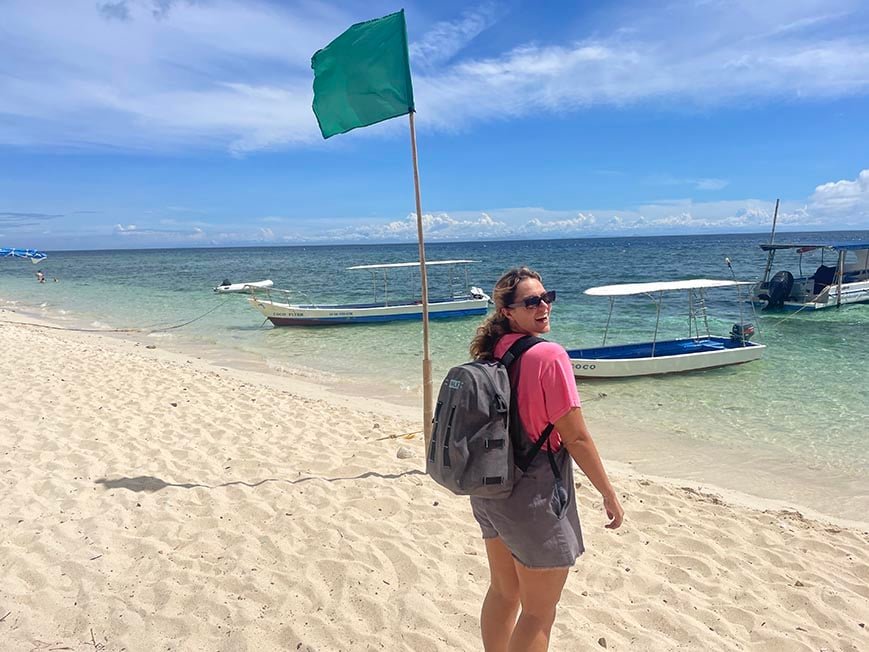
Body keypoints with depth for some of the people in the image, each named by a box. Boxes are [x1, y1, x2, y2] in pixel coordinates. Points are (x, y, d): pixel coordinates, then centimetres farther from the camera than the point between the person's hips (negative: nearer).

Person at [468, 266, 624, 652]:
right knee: (538, 613, 11)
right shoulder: (548, 356, -21)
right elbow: (576, 438, -19)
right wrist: (609, 494, -6)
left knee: (502, 592, 25)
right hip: (534, 497, -7)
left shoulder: (489, 355, 1)